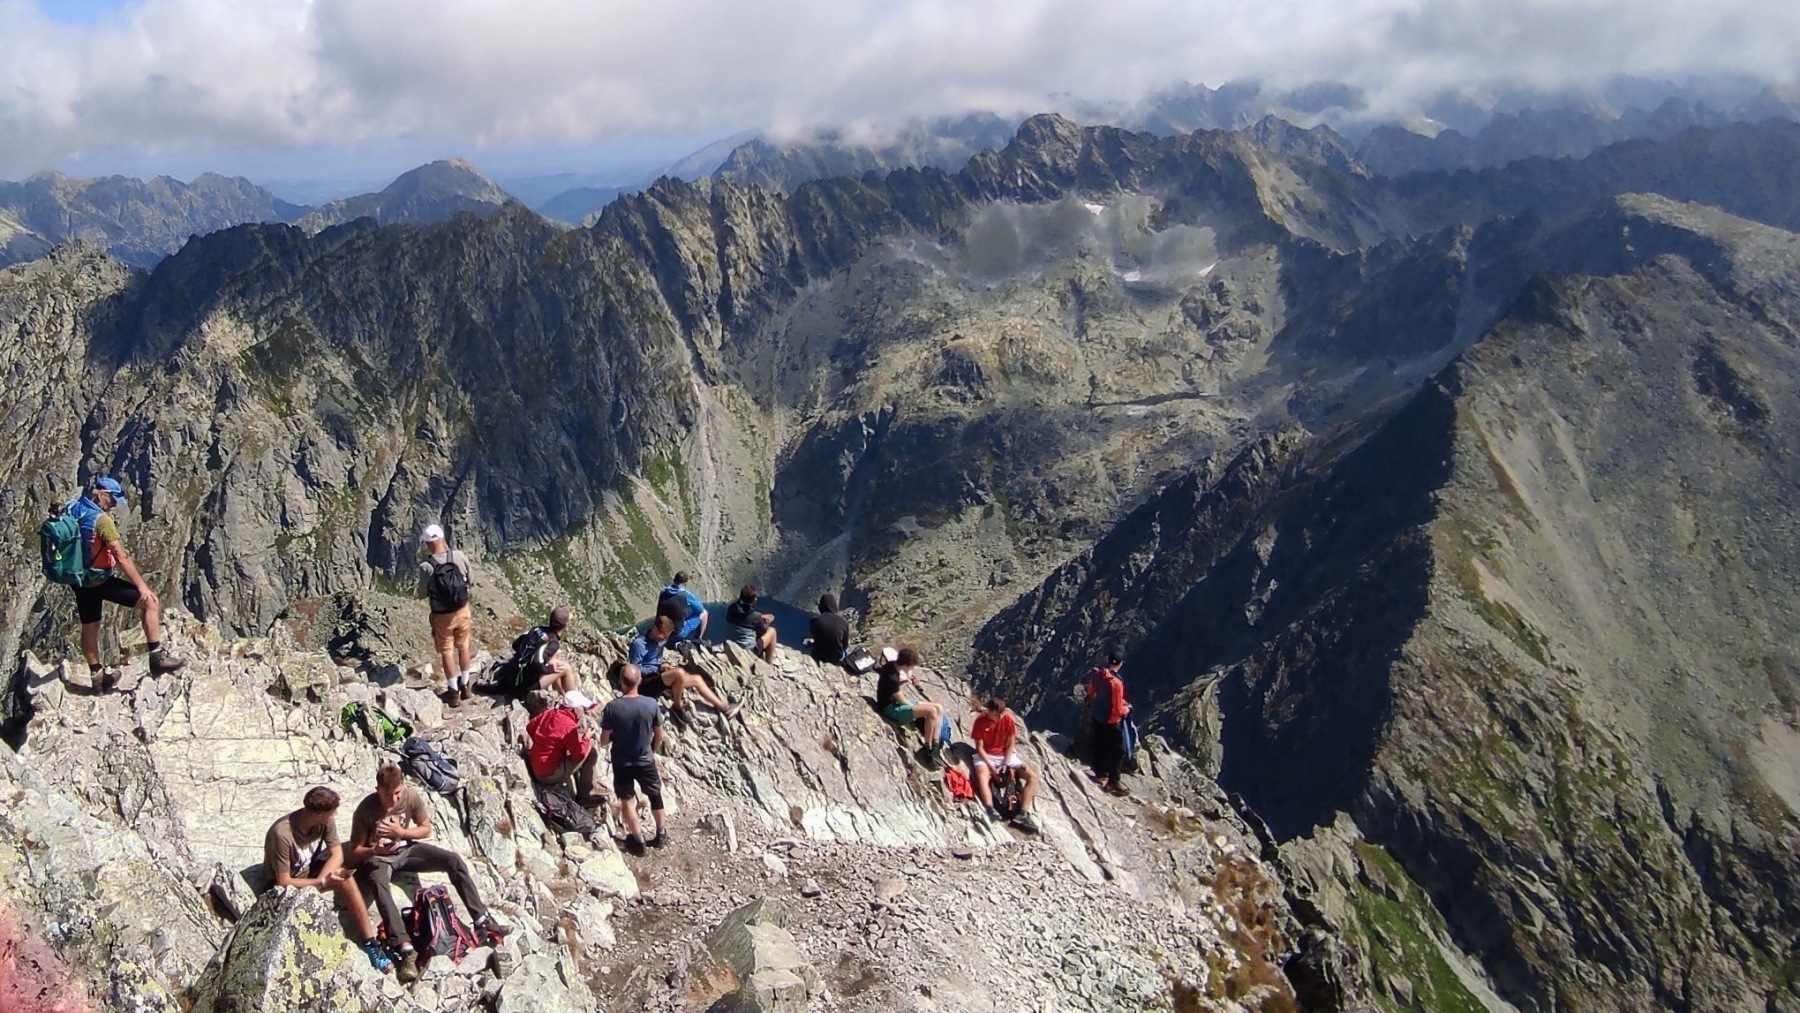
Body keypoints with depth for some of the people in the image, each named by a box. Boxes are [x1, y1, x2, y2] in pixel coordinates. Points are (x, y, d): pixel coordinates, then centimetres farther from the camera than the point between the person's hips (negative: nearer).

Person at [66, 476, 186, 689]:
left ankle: (97, 673, 34)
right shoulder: (101, 519, -20)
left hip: (80, 580, 9)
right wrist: (141, 586, -18)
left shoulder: (73, 510, 4)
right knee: (150, 601, -3)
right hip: (100, 581, -9)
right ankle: (157, 657, -5)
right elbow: (121, 558, -22)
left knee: (89, 627, 19)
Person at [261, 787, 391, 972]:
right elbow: (284, 882, -28)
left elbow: (337, 854, -10)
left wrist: (319, 880, -25)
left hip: (309, 871, 5)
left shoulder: (326, 821, -18)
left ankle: (369, 941, -18)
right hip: (280, 887, -5)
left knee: (345, 878, -23)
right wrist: (322, 883, -29)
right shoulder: (282, 834, -35)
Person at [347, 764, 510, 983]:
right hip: (376, 858, -4)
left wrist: (401, 832, -20)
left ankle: (482, 921, -13)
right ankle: (406, 949, -49)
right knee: (379, 884, -39)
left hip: (405, 849, 4)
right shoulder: (366, 810, -23)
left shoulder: (412, 797, -14)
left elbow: (426, 830, -1)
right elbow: (353, 853, -16)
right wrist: (375, 850, -37)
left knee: (453, 860, -16)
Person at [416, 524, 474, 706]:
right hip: (462, 611, 3)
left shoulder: (426, 566, -22)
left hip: (442, 615, -3)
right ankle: (465, 685, 36)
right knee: (464, 647, 22)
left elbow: (422, 594, -10)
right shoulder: (459, 556, -15)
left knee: (447, 652, 13)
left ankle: (453, 691, 21)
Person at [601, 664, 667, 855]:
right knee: (655, 794, 24)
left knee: (627, 800, 18)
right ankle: (661, 834, 34)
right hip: (645, 761, 1)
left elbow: (604, 741, -12)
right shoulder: (651, 704, -18)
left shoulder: (612, 708, -21)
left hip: (621, 763, -1)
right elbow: (659, 737, -6)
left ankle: (638, 840, 23)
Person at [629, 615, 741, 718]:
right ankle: (677, 706, -11)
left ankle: (723, 707, 2)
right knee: (679, 673, -32)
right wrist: (659, 668, -18)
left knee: (697, 679, -1)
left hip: (659, 677, 9)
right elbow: (636, 670, -17)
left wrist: (665, 663, 1)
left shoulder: (660, 640, 6)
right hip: (647, 684, -9)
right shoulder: (639, 643, -18)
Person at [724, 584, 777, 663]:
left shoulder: (732, 609, -9)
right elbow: (763, 630, -4)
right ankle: (769, 663, 21)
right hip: (750, 651, -6)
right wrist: (766, 622, 16)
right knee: (772, 630, 13)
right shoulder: (755, 616, -22)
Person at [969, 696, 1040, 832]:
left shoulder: (1009, 719, -8)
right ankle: (990, 811, -56)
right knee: (982, 776, -37)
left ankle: (1023, 815, -26)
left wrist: (1006, 765, -16)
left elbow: (1011, 745, -3)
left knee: (1033, 776, -15)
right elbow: (979, 748, -11)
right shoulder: (980, 721, -14)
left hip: (1007, 755, 3)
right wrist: (991, 767, -22)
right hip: (986, 756, -3)